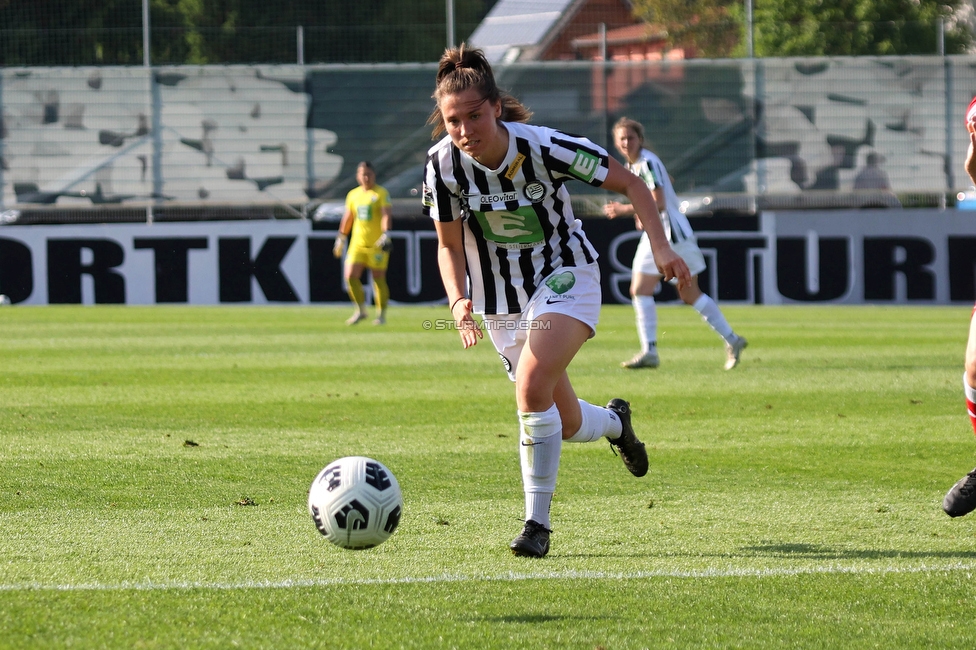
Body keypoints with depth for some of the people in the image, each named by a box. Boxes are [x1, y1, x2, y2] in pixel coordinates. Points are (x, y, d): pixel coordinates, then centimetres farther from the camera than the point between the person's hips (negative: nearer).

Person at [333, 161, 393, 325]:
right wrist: (341, 239, 23)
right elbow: (347, 218, 22)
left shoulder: (381, 194, -3)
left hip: (377, 244, -5)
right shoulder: (353, 195, 13)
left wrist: (386, 234, -29)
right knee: (350, 276, -7)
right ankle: (360, 310, 6)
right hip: (357, 243, 5)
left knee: (378, 279, -1)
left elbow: (387, 214, -15)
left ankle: (381, 315, 10)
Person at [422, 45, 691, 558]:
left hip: (565, 276, -4)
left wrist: (660, 247, -23)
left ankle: (537, 524, -19)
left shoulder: (544, 148, -23)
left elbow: (630, 184, -12)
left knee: (532, 384, -29)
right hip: (501, 299, 4)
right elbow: (450, 245, -2)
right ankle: (615, 420, 46)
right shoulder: (443, 164, -15)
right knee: (567, 424, 7)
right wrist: (458, 301, -20)